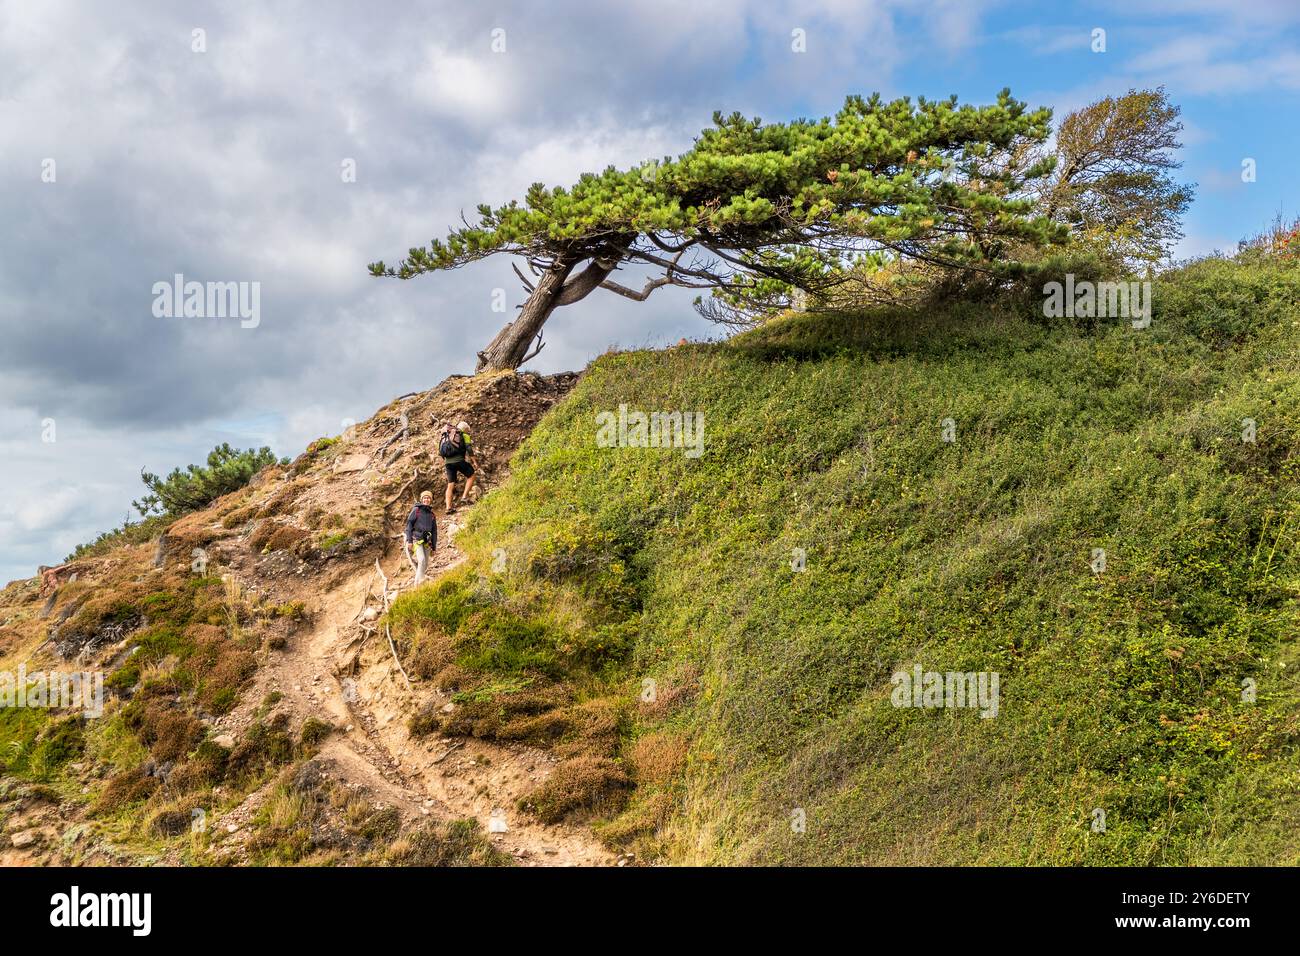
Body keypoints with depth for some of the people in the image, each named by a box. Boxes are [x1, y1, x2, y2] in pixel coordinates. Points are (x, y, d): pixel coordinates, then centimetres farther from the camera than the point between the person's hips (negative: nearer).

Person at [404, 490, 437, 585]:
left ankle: (418, 581, 17)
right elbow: (409, 525, -2)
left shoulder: (432, 515, 15)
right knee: (422, 561, -22)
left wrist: (433, 548, 13)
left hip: (427, 542, 5)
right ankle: (419, 582, -23)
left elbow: (434, 532, 17)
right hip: (416, 540, -5)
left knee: (425, 565, 2)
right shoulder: (416, 510, 3)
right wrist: (409, 540, -12)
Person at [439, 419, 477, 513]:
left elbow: (442, 452, 27)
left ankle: (448, 507, -1)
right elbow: (469, 449, -4)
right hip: (459, 460, -5)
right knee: (471, 476, 14)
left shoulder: (447, 436, 27)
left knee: (450, 485, 7)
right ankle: (465, 496, 0)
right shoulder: (464, 436, 9)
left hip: (448, 462, 5)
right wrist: (473, 461, 1)